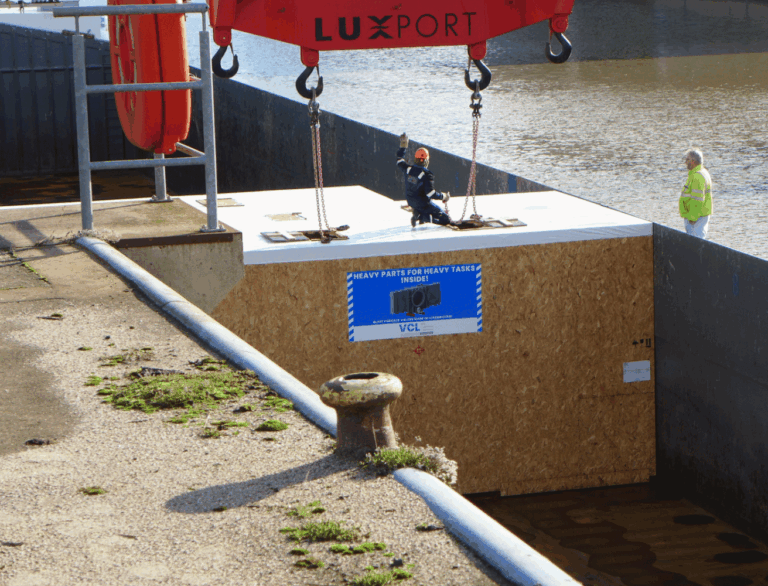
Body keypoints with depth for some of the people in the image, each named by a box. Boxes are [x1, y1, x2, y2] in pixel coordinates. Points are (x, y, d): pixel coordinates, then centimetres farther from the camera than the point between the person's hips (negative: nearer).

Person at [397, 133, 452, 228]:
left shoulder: (408, 169, -7)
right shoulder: (427, 175, -23)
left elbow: (399, 162, 16)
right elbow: (430, 193, -27)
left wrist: (403, 145, 21)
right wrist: (443, 196, -11)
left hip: (410, 202, 7)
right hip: (423, 204, -7)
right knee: (446, 219, -3)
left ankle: (419, 214, 7)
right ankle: (424, 216, -19)